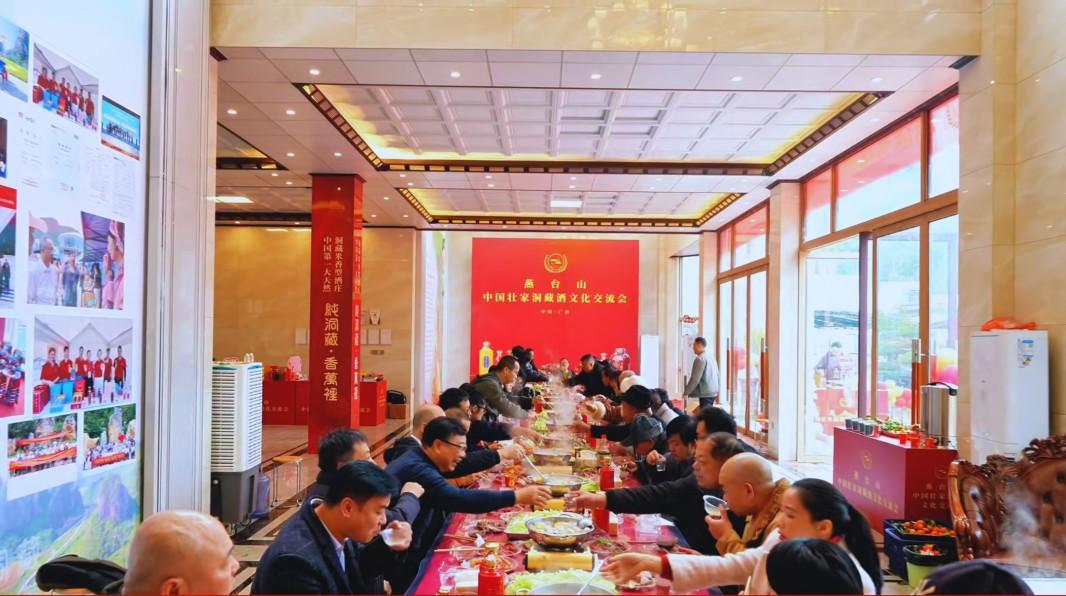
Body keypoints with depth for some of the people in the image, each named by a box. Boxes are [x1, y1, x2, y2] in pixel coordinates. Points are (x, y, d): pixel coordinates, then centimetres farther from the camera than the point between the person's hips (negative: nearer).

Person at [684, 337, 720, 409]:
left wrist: (686, 392, -10)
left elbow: (695, 378, -16)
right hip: (713, 392, 9)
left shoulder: (700, 359, -12)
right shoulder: (711, 358, 16)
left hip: (705, 393, -9)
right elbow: (717, 376, 20)